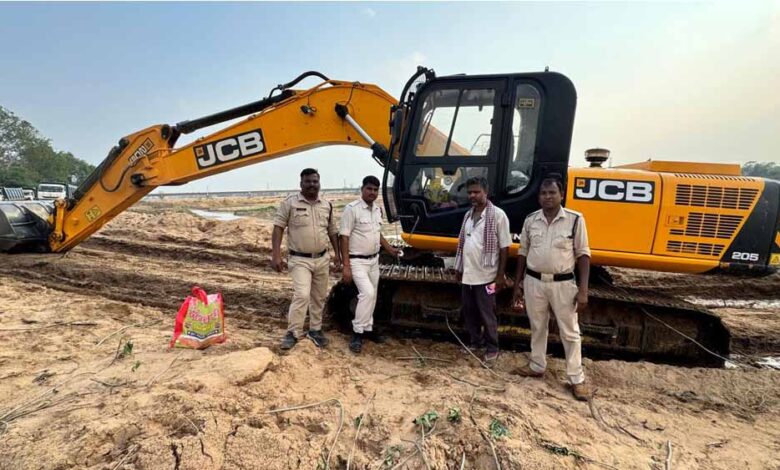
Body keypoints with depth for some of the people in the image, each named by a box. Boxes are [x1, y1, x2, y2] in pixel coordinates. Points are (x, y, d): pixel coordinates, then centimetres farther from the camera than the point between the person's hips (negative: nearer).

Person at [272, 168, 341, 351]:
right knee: (301, 295, -16)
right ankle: (293, 333, 0)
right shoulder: (290, 203, -8)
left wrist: (337, 254, 11)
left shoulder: (327, 205, 6)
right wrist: (276, 255, -18)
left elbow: (332, 231, 15)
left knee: (319, 297, 13)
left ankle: (315, 330, 28)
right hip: (300, 260, -5)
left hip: (322, 259, 5)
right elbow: (278, 228, -10)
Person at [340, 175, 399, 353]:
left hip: (374, 260, 8)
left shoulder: (377, 210, 7)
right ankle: (357, 333, -5)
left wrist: (389, 249, 9)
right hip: (357, 261, -8)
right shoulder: (352, 209, -16)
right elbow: (344, 238, -18)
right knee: (367, 293, -20)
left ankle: (367, 329, 30)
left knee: (372, 296, 14)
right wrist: (346, 266, -22)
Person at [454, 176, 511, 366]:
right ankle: (475, 342, 33)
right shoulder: (468, 215, 9)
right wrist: (459, 269, 16)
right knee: (469, 312, 15)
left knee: (487, 315, 4)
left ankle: (492, 349, 21)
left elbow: (504, 247, -10)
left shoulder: (497, 215, -10)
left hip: (485, 276, -6)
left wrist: (501, 275, -13)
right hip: (467, 275, 6)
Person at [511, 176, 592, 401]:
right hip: (534, 282, 3)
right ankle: (537, 366, 33)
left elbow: (583, 254, -5)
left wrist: (583, 290, -10)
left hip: (563, 283, -2)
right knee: (537, 327, 16)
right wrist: (518, 284, 8)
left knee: (570, 332, 8)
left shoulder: (575, 220, -8)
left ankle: (577, 378, 21)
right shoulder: (530, 220, 1)